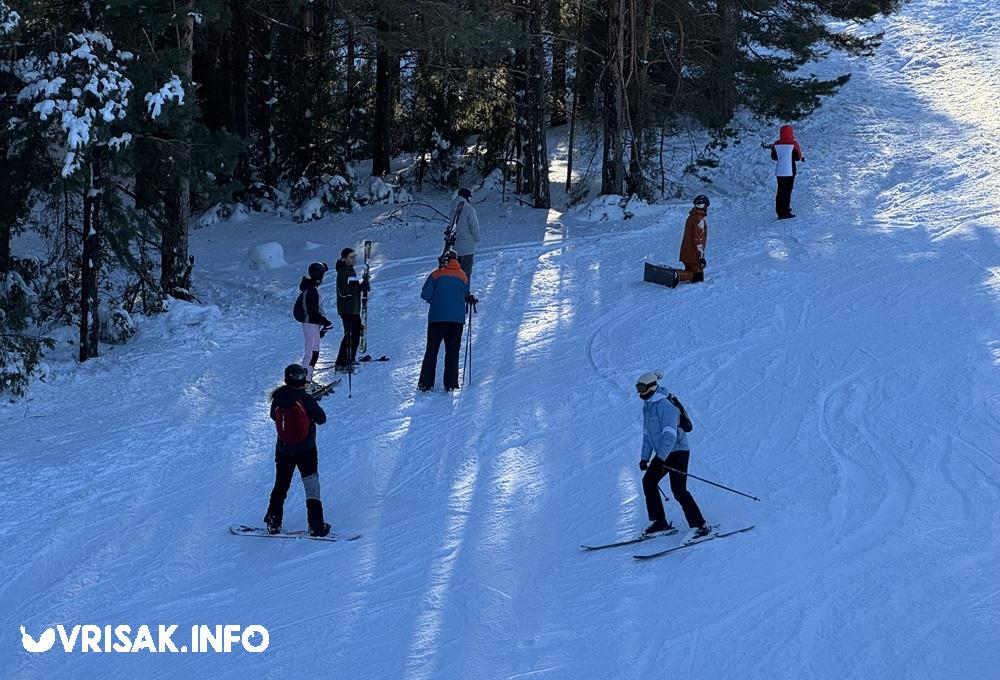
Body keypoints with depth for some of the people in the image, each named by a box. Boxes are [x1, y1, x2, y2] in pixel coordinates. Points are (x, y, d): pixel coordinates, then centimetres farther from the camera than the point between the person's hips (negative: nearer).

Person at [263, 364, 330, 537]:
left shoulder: (278, 399, -8)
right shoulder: (306, 399, -17)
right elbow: (322, 418, -8)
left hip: (283, 450, 3)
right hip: (306, 451, -3)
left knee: (280, 486, 17)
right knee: (312, 486, 7)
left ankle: (273, 522, 15)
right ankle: (316, 525, 3)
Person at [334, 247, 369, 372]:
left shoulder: (351, 269, 14)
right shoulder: (343, 272, -17)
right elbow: (343, 292, -23)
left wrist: (363, 285, 2)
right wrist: (360, 286, -22)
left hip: (354, 308, 10)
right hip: (347, 309, -10)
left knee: (356, 333, 18)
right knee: (350, 335, -10)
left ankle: (350, 359, 30)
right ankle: (340, 364, -8)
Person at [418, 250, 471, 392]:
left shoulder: (436, 275, -1)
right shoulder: (463, 276, 7)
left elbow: (425, 295, -7)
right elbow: (465, 295, 12)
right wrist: (469, 299, 33)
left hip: (437, 318, -2)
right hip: (457, 319, 2)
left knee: (431, 351, 6)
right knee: (453, 352, 9)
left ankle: (426, 383, 1)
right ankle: (451, 384, 3)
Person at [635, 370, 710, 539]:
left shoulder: (665, 405, -19)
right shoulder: (647, 406, 12)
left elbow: (670, 434, -27)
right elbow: (647, 434, 20)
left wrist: (660, 458, -32)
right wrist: (645, 457, 14)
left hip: (677, 451, -10)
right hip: (662, 454, 10)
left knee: (678, 490, -16)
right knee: (648, 482, 10)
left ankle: (700, 526, -14)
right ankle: (659, 522, 17)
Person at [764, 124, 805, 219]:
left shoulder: (776, 144, 2)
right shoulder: (793, 144, -8)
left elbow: (773, 157, 9)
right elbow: (798, 157, -3)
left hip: (779, 171, 4)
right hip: (790, 171, -4)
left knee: (780, 192, 10)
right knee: (787, 192, -1)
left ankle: (780, 212, 13)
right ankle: (785, 212, -4)